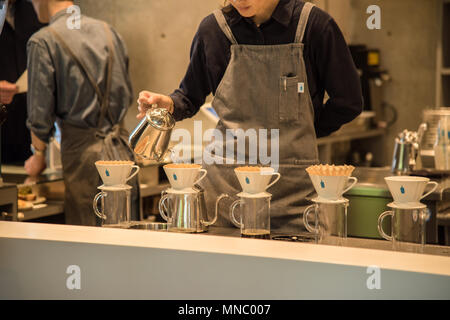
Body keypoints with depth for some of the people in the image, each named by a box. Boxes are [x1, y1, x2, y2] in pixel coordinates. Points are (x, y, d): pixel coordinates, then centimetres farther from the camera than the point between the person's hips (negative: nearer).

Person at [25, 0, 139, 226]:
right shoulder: (108, 32, 10)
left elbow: (41, 112, -8)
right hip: (121, 149, 5)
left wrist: (38, 156, 7)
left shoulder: (43, 42, -7)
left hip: (83, 150, -5)